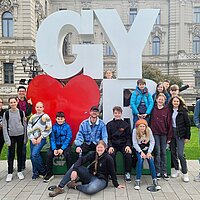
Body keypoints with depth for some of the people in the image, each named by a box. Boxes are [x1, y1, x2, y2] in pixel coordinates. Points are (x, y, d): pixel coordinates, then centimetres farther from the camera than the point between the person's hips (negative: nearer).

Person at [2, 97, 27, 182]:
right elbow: (4, 127, -2)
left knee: (19, 153, 8)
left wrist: (25, 137, 4)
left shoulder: (21, 112, 1)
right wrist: (7, 139, -8)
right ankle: (10, 173, 12)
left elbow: (24, 125, 5)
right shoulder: (6, 113, -2)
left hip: (20, 135, 1)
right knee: (11, 154, 2)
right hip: (11, 136, -1)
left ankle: (19, 171, 20)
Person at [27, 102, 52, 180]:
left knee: (35, 154, -19)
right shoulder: (32, 117, 12)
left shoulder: (46, 117, 0)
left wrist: (40, 137, -10)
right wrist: (32, 138, -4)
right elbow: (29, 128, 9)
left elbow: (48, 129, -6)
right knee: (32, 156, 1)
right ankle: (35, 173, 17)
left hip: (41, 139, -5)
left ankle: (43, 171, -1)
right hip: (33, 139, 5)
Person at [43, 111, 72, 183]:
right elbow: (52, 139, 0)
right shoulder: (53, 127, 5)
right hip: (56, 145, 2)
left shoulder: (67, 126, -1)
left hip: (65, 145, -2)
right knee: (49, 155, -23)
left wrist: (62, 149, -18)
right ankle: (49, 174, -5)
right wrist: (54, 149, -17)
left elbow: (68, 138, -7)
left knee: (67, 154, -31)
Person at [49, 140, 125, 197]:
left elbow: (112, 172, -8)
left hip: (101, 179, -5)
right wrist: (74, 170, -32)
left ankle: (76, 185, -9)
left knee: (90, 189, -40)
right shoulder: (93, 154, -1)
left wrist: (116, 185, -3)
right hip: (90, 176, 5)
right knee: (74, 166, -13)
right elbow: (81, 159, -15)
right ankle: (60, 187, -14)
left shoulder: (108, 158, -13)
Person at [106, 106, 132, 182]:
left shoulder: (126, 124, 8)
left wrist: (128, 146, -13)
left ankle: (127, 173, -9)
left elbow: (128, 137, 6)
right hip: (113, 145, 0)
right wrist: (110, 146, -13)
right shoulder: (109, 124, 8)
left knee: (128, 154, -27)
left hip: (123, 144, 0)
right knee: (111, 154, -30)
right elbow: (108, 137, 4)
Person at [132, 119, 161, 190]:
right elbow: (135, 143, -16)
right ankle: (137, 180, -19)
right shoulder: (135, 131, -18)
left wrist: (149, 152, -20)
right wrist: (141, 152, -23)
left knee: (150, 159, -23)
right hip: (138, 149, -1)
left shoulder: (148, 130, -14)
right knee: (140, 159, -27)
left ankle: (155, 180, -13)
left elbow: (152, 142, -11)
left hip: (147, 148, 1)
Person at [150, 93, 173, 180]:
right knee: (157, 152, 0)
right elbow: (150, 121, 6)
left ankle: (164, 172, 14)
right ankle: (157, 172, 9)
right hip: (155, 133, -1)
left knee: (163, 153, 6)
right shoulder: (153, 109, 3)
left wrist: (169, 136, -1)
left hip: (164, 134, 1)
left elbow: (169, 123, 1)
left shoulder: (167, 110, 2)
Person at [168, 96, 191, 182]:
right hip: (172, 133, 4)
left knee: (180, 154, -8)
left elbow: (188, 124, -4)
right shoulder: (170, 111, 6)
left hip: (180, 134, -4)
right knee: (173, 153, 9)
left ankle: (185, 173, 3)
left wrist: (187, 136, -7)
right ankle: (176, 170, 24)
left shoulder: (183, 111, -5)